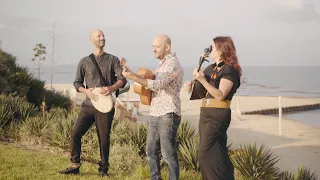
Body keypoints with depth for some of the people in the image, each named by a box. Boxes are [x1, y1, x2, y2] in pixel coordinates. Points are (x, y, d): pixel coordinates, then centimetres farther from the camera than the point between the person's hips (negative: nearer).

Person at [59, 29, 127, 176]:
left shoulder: (113, 60, 7)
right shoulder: (84, 61, 10)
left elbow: (123, 79, -3)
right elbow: (77, 83, 10)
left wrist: (112, 88, -23)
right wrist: (86, 91, -12)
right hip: (89, 104, 2)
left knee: (104, 138, 2)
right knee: (75, 133, -5)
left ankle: (103, 168, 16)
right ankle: (75, 166, 7)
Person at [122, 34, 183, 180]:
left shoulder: (172, 63, -13)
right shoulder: (162, 63, 17)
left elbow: (158, 84, -24)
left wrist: (134, 78, -27)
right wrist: (135, 76, 6)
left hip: (168, 115, -9)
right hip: (155, 114, 9)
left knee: (168, 154, -6)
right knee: (151, 151, 13)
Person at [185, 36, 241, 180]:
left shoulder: (229, 70, -10)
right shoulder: (211, 68, 15)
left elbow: (220, 95, -21)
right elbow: (202, 93, 19)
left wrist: (202, 80, -26)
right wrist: (191, 86, 1)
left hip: (218, 115, -9)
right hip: (205, 114, 9)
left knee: (206, 154, -12)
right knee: (206, 154, 12)